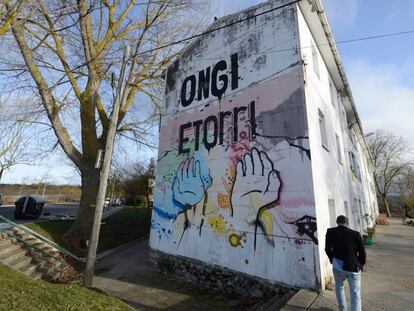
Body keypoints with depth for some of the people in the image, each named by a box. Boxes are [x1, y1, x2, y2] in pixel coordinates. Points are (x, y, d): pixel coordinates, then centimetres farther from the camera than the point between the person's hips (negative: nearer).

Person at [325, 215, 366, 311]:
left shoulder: (330, 232, -5)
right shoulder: (355, 234, -9)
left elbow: (327, 249, 5)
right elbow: (362, 252, -4)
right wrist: (360, 265, 14)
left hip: (338, 266, 1)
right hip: (353, 268, -1)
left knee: (339, 286, 27)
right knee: (355, 295, 13)